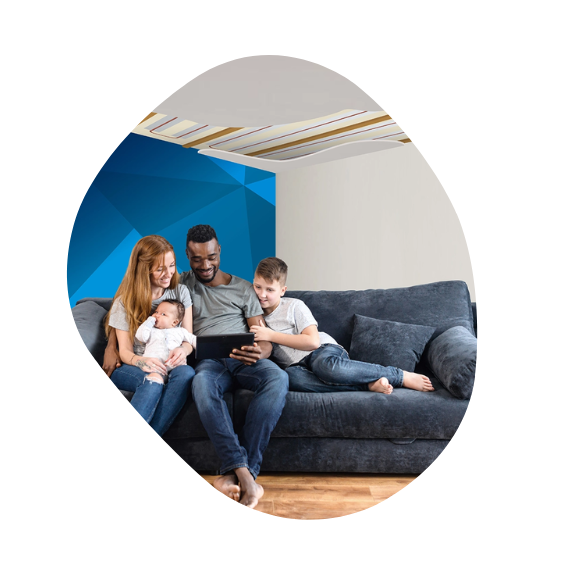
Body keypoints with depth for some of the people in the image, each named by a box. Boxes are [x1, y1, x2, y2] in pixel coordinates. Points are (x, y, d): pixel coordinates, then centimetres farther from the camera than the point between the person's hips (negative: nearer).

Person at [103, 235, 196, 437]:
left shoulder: (181, 292, 4)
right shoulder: (125, 302, -2)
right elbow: (125, 351, -5)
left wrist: (183, 349, -23)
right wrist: (142, 361, -29)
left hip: (170, 366, 2)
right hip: (132, 368, -2)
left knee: (186, 373, -35)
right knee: (153, 379, -37)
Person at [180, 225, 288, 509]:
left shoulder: (243, 288, 17)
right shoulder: (182, 283, 17)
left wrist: (259, 352, -16)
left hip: (244, 360, 1)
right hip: (209, 360, -1)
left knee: (278, 378, -34)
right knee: (202, 383, -40)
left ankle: (234, 472, -35)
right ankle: (245, 474, -42)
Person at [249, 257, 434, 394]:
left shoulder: (294, 306, -1)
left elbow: (313, 341, -11)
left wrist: (271, 335, -13)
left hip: (324, 350, -3)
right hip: (297, 364, 3)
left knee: (326, 366, -43)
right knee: (291, 377, -38)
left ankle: (402, 376, -23)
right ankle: (370, 384, -33)